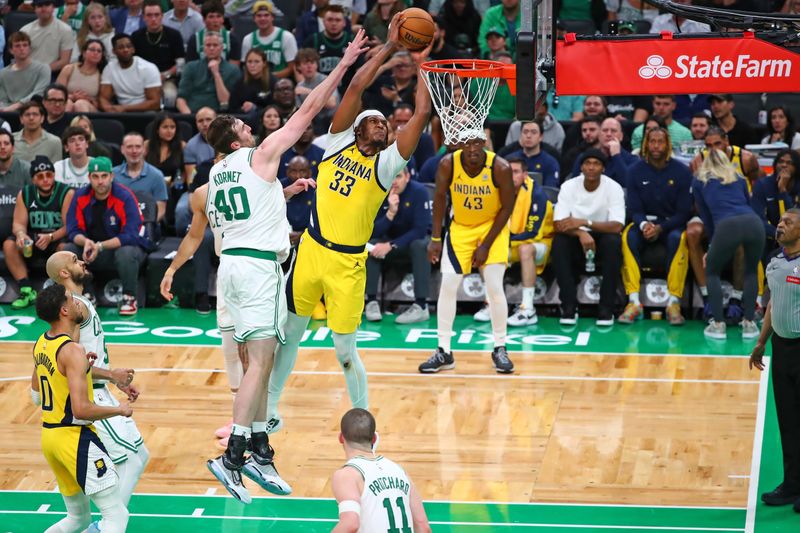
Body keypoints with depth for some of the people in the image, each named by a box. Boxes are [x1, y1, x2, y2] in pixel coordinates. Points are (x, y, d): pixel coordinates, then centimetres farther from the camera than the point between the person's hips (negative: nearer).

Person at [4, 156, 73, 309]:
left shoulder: (66, 193, -11)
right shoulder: (24, 194, 1)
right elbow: (19, 222, -1)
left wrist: (50, 237, -33)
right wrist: (21, 234, -27)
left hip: (58, 238, -4)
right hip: (33, 238, 4)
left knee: (65, 246, -38)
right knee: (9, 245, -21)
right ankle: (26, 291, -19)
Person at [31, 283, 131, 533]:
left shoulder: (41, 344, 8)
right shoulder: (72, 351, -20)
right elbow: (81, 409, -25)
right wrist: (120, 410, -10)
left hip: (49, 436, 9)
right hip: (75, 438, -9)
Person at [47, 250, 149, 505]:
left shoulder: (83, 303, 15)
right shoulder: (74, 305, -17)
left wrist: (119, 381, 20)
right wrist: (111, 374, -22)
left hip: (102, 394, 10)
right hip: (90, 398, -10)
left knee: (140, 455, 13)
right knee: (129, 461, -11)